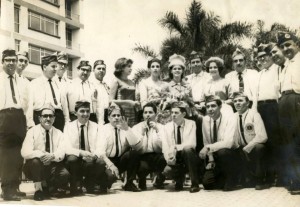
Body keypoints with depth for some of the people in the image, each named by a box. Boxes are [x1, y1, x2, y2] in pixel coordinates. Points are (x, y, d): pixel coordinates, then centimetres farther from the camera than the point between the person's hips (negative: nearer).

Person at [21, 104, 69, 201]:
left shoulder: (58, 133, 3)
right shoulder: (32, 131, -6)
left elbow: (61, 153, -10)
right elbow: (25, 152, -18)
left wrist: (52, 156, -32)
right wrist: (41, 154, -32)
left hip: (52, 166, 2)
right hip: (34, 167, -2)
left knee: (65, 174, -26)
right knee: (35, 161, -36)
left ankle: (46, 188, 5)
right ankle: (38, 189, -12)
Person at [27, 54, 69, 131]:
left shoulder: (58, 84, 19)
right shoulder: (34, 84, 6)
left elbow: (64, 105, 17)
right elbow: (30, 105, -2)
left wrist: (67, 123, 10)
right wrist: (31, 123, -10)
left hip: (59, 117, 4)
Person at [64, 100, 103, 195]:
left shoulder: (96, 127, 4)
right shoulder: (69, 127, 0)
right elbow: (67, 148, -11)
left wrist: (94, 155, -29)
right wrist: (81, 153, -31)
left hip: (90, 159, 1)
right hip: (75, 158, 0)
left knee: (100, 162, -32)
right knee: (72, 159, -35)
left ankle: (90, 185, -1)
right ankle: (76, 186, -7)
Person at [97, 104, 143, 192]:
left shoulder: (126, 129, 2)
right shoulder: (104, 129, -5)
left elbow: (138, 146, -13)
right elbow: (101, 152, -17)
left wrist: (127, 130, -22)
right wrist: (111, 165, -32)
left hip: (122, 160, 4)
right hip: (108, 160, -4)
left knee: (135, 152, -23)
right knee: (111, 175, -35)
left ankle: (129, 183, -10)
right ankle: (103, 185, 4)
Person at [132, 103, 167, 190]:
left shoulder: (161, 127, 7)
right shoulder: (136, 128, 5)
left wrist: (157, 131, -16)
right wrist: (142, 132, -17)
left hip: (156, 156, 1)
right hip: (142, 157, -1)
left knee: (164, 159, -32)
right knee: (143, 166, -35)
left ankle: (159, 181, 2)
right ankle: (142, 182, 5)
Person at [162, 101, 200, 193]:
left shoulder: (191, 124, -4)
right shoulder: (167, 127, 2)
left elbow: (192, 143, -17)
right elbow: (165, 146, -4)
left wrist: (176, 147, -29)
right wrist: (169, 158, -24)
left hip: (188, 158, -1)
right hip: (175, 159, 2)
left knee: (187, 149, -34)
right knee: (167, 170, -30)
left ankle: (195, 184, -21)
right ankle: (179, 179, 9)